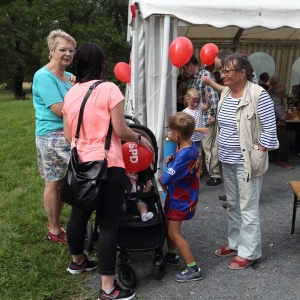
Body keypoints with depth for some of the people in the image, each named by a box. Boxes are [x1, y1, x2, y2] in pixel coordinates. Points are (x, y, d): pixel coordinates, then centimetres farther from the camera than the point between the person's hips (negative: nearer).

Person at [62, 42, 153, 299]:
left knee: (79, 213, 22)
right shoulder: (109, 89, -11)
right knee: (108, 223, -1)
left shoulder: (70, 94, 6)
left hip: (79, 163, 7)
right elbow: (120, 130, -13)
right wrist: (140, 138, 5)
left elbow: (68, 135, 10)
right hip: (106, 165, -7)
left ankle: (78, 261, 44)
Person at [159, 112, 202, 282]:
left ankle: (194, 269, 7)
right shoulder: (191, 147, -3)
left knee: (174, 233, -1)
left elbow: (166, 178, -27)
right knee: (168, 224, 23)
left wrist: (160, 181, -4)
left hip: (180, 199, -10)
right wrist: (173, 160, -6)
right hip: (178, 196, 10)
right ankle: (172, 255, 41)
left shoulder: (184, 154, -31)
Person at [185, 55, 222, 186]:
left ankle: (216, 175, 3)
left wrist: (212, 115, -19)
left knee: (207, 146, -6)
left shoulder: (206, 75, -9)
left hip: (206, 118, -8)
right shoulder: (191, 79, 16)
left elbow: (213, 96, -16)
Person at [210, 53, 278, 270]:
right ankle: (235, 243, 33)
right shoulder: (226, 93, 7)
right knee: (233, 205, 18)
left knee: (248, 208, 1)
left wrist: (255, 156, -16)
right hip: (227, 161, 8)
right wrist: (219, 153, 11)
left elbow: (270, 130, -16)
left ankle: (248, 252, 15)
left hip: (246, 163, -8)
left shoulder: (258, 95, -16)